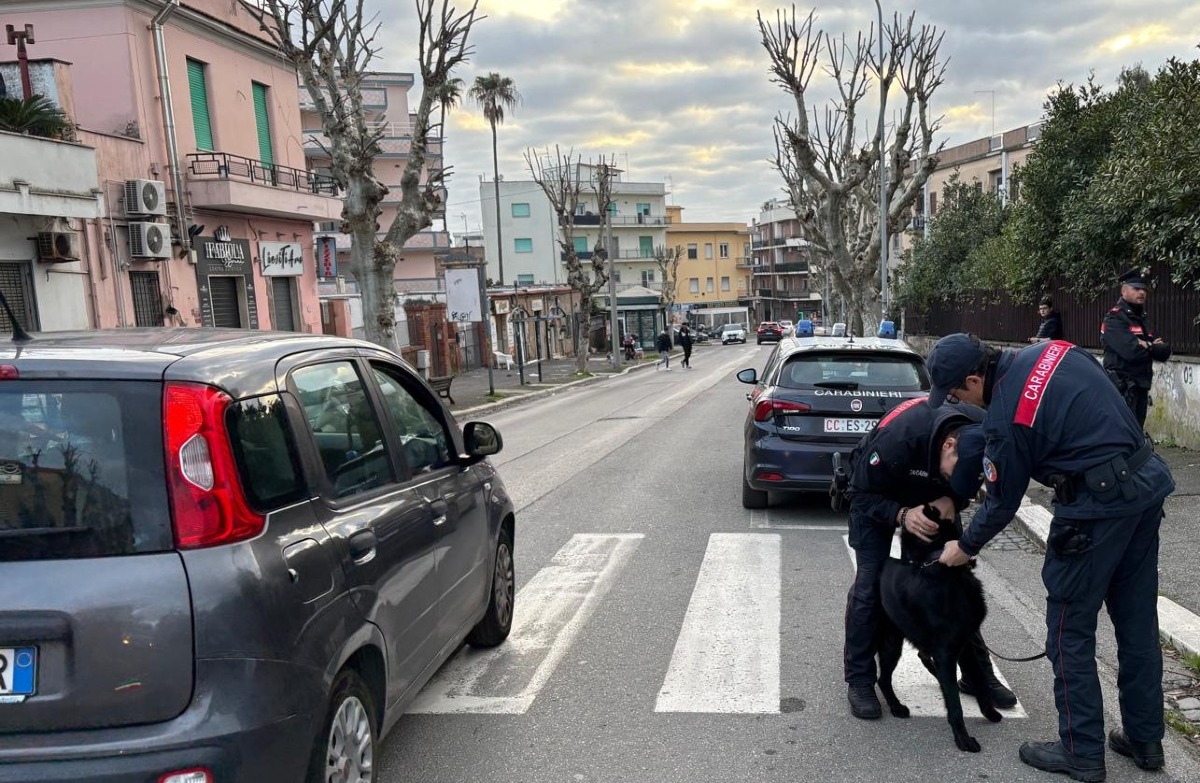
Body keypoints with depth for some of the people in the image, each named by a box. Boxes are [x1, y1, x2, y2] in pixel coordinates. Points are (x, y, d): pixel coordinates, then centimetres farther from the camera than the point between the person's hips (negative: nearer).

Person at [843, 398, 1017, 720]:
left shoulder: (983, 437, -29)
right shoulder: (897, 438, -43)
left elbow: (966, 485, -7)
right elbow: (862, 495, -28)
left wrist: (952, 500, -29)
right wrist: (902, 515, -45)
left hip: (935, 498, 4)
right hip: (878, 496, -4)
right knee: (870, 583, -11)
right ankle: (859, 680, 1)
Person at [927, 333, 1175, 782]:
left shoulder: (1005, 418, -16)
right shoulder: (1051, 351, 4)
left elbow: (1002, 504, -4)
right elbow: (1100, 404, 15)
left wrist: (965, 547, 12)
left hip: (1097, 506, -9)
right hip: (1147, 479, 9)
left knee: (1070, 630, 5)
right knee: (1138, 621, 18)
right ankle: (1145, 739, 31)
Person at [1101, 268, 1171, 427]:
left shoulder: (1143, 320, 19)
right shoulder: (1114, 320, -9)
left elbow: (1165, 352, 11)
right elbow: (1132, 351, -23)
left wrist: (1147, 346, -10)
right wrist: (1153, 347, -4)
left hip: (1141, 387, 9)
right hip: (1122, 389, -9)